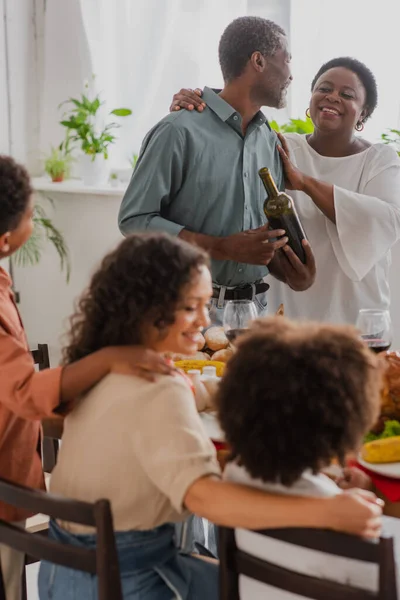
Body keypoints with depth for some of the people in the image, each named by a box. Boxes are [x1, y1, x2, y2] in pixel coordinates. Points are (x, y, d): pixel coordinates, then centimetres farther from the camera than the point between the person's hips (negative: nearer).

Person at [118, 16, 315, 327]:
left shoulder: (272, 142, 9)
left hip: (255, 309, 6)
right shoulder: (180, 132, -12)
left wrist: (292, 273, -7)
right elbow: (135, 220, -13)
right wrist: (223, 248, -20)